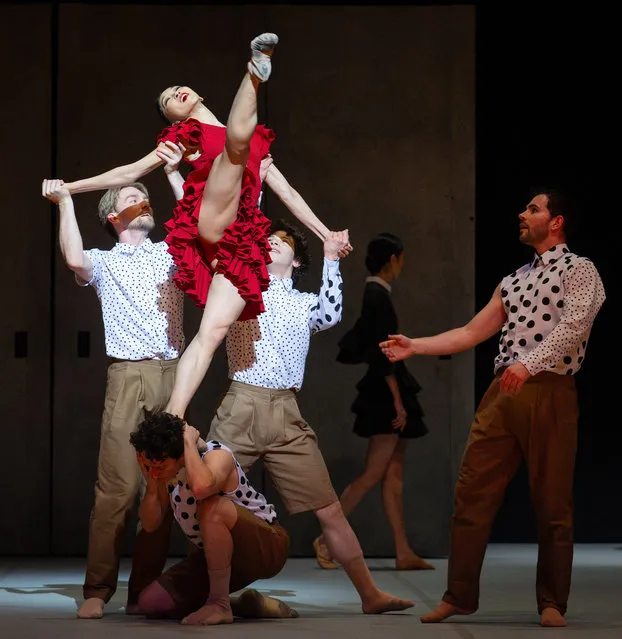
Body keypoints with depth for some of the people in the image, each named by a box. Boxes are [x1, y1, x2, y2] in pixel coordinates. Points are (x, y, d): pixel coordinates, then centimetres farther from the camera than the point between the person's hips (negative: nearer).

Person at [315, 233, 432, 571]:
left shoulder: (372, 295, 12)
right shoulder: (379, 296, -15)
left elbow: (350, 347, 18)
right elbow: (382, 354, -21)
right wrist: (398, 400, -20)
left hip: (386, 394, 10)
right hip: (386, 395, -10)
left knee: (394, 474, 8)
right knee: (373, 474, -7)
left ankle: (404, 552, 8)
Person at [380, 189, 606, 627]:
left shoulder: (579, 270, 1)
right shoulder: (512, 282, 23)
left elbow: (575, 323, -16)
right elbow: (471, 333, 23)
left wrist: (530, 363, -30)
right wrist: (414, 346, 15)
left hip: (550, 391, -6)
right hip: (502, 392, 6)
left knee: (553, 501, -1)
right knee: (473, 492, 1)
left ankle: (552, 603, 7)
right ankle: (459, 596, 7)